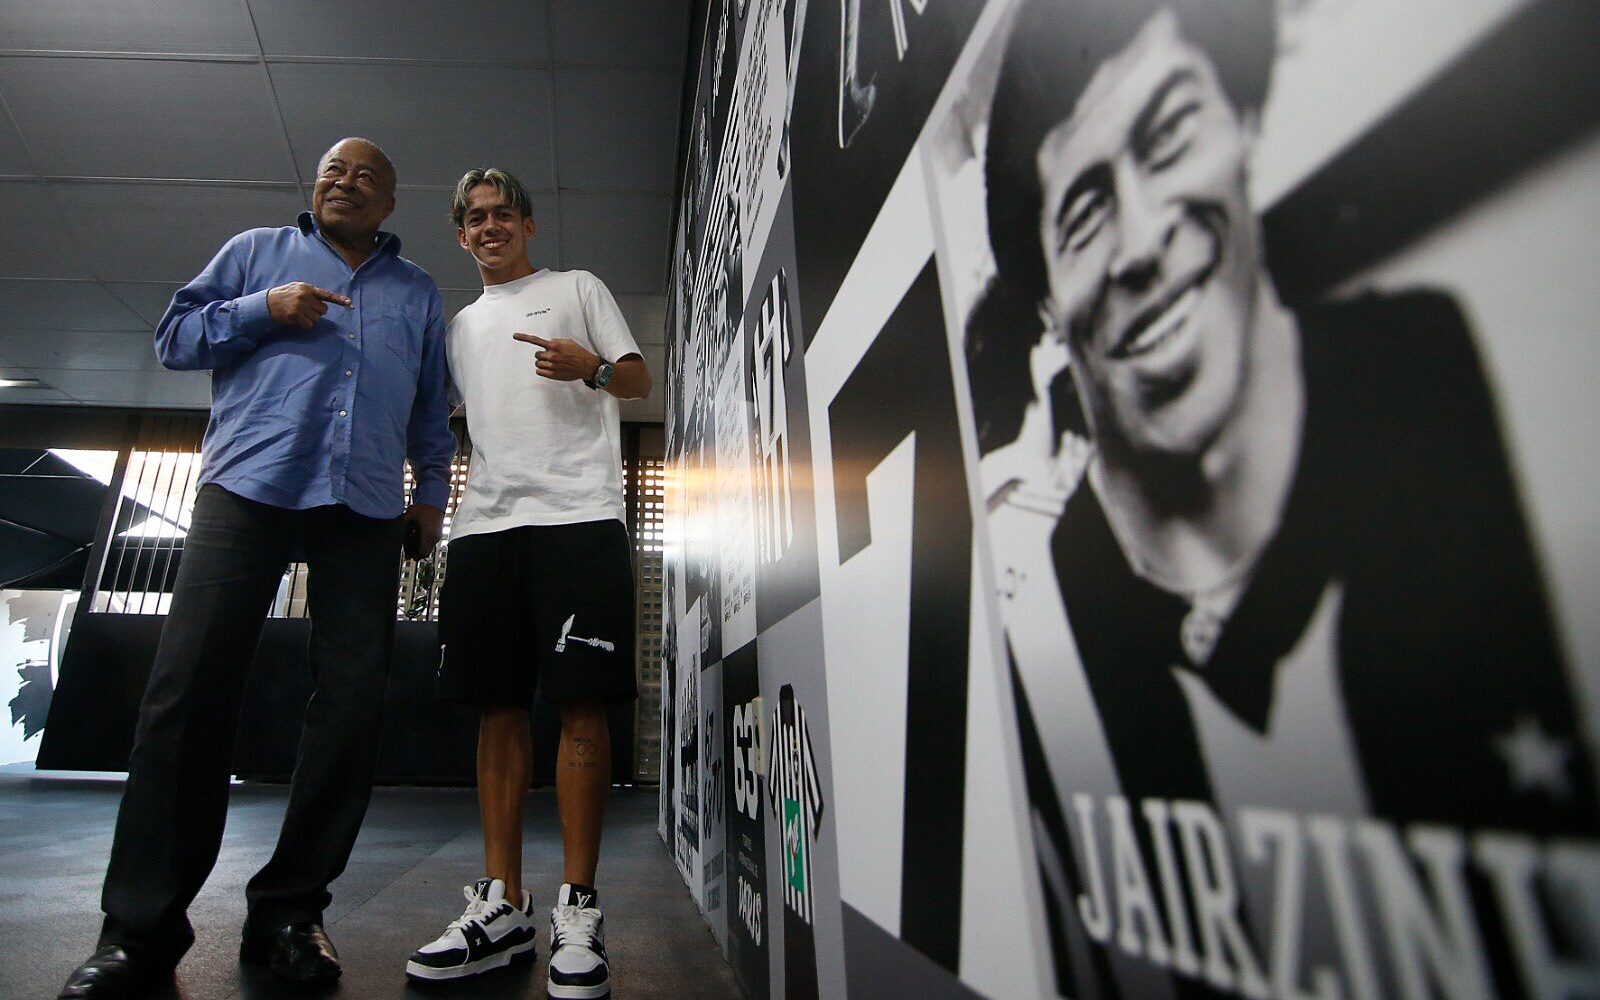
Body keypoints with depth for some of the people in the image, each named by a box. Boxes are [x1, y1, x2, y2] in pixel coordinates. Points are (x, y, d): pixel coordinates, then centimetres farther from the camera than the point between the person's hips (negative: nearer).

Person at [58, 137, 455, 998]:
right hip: (248, 485, -1)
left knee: (352, 701, -4)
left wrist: (432, 492, 10)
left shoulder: (418, 291, 25)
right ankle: (141, 925, 2)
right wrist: (263, 310, -1)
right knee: (189, 686, -8)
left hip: (366, 507, 2)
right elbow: (174, 336, 16)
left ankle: (290, 910, 7)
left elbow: (432, 410, 23)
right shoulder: (256, 251, 22)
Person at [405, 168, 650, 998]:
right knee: (498, 708, 3)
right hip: (485, 524, 5)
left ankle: (577, 907, -1)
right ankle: (501, 904, 11)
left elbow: (641, 381, 8)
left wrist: (591, 367, -12)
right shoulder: (461, 324, 28)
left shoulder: (578, 288, 17)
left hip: (578, 515, -4)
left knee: (580, 704, -8)